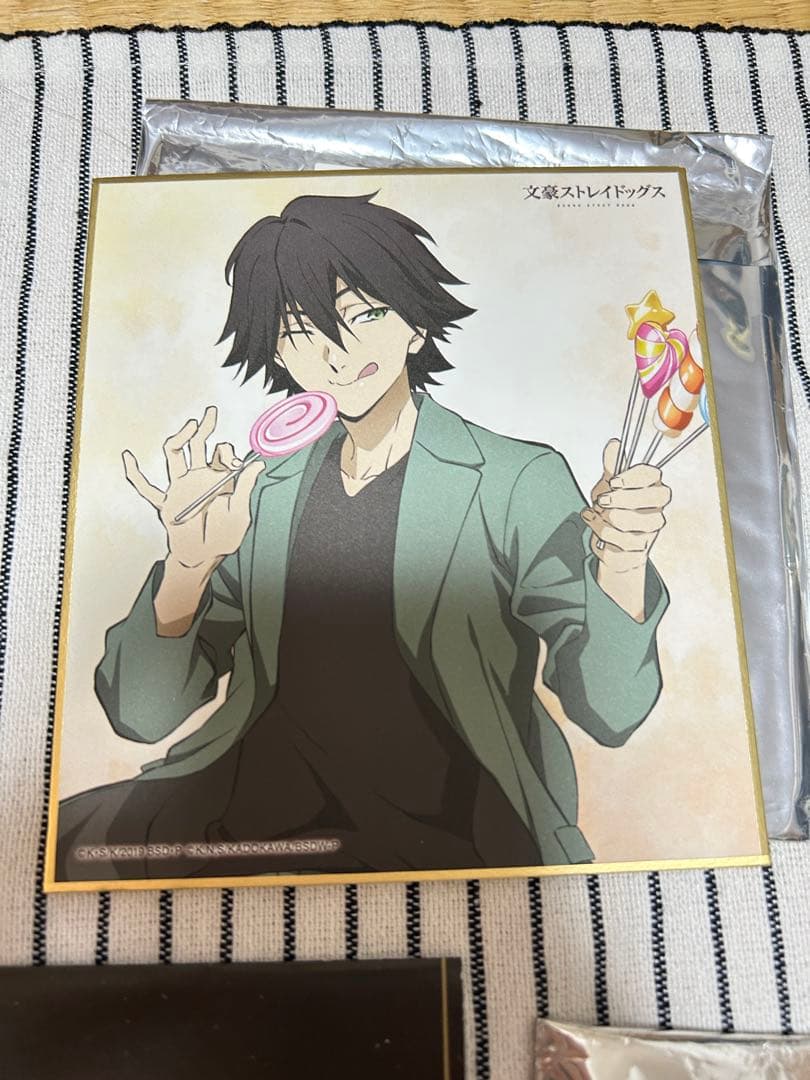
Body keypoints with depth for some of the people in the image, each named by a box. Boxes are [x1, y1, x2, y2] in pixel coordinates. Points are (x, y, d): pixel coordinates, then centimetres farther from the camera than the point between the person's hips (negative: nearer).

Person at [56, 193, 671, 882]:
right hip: (258, 808, 4)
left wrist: (620, 562, -27)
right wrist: (187, 564, -15)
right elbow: (144, 714, 3)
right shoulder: (266, 492, 6)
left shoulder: (519, 481, -3)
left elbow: (610, 711, -9)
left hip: (444, 836, -3)